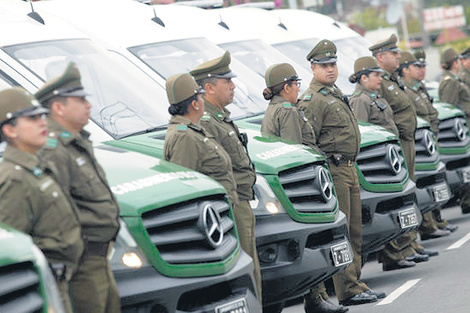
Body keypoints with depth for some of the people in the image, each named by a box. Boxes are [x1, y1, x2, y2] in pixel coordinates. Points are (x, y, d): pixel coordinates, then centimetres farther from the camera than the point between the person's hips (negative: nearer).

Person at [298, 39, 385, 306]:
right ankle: (348, 290, -6)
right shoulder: (313, 99, -10)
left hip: (349, 169, 10)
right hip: (333, 171, -10)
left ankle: (355, 282, 20)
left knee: (355, 232, 13)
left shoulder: (336, 93, 20)